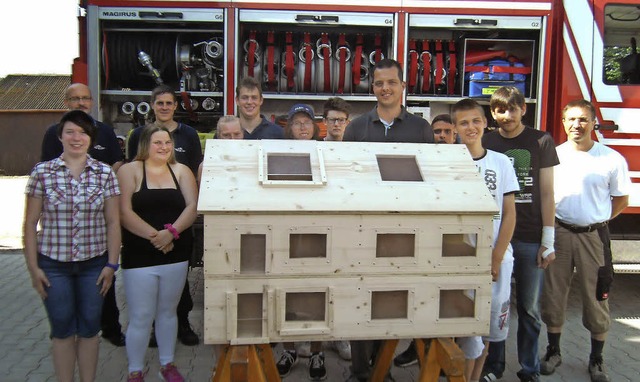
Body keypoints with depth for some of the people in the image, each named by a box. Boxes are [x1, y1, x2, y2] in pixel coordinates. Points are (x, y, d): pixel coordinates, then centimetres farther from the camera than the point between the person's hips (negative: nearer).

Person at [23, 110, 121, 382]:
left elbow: (113, 222, 1)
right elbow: (30, 223, 0)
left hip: (94, 263, 1)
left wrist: (111, 264, -2)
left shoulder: (105, 173, -1)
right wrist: (33, 267, -3)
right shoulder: (42, 172, -3)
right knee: (62, 329, 9)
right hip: (53, 264, -1)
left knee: (89, 328, 10)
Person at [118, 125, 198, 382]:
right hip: (139, 256, -3)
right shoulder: (129, 171, -1)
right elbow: (125, 212, -11)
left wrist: (171, 231, -19)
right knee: (141, 317, 1)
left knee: (168, 311, 16)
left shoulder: (181, 171, 8)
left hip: (176, 254, 3)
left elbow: (192, 206, -3)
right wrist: (154, 236, -19)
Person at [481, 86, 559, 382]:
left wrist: (548, 241, -3)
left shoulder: (541, 142, 1)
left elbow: (547, 193, 1)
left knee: (529, 309, 7)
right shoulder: (485, 144, 5)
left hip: (530, 239, -1)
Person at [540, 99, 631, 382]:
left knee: (596, 298, 7)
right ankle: (553, 351, 26)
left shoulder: (612, 159, -3)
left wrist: (596, 220, 2)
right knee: (554, 295, 9)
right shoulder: (553, 155, 1)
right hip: (558, 233, 2)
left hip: (594, 236, -1)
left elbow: (621, 200, 6)